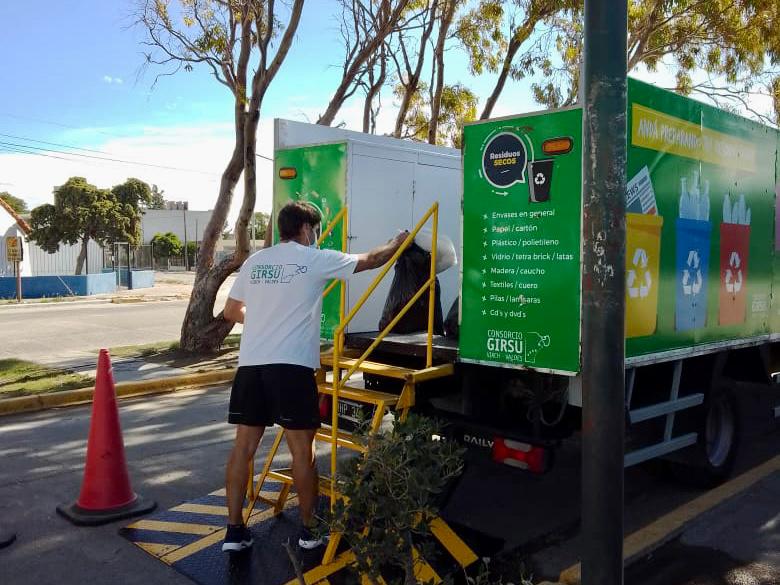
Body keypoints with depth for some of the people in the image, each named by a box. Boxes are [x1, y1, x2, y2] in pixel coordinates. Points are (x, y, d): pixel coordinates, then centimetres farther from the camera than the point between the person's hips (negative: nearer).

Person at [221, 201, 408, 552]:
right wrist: (397, 243, 32)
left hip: (250, 364, 5)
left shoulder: (254, 261, 15)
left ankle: (234, 531, 15)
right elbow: (370, 260, 13)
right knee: (301, 449, 5)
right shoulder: (316, 259, 2)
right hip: (291, 366, -5)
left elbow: (230, 312, 22)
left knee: (243, 446, 9)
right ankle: (309, 530, 17)